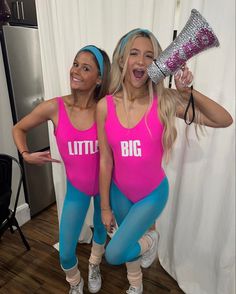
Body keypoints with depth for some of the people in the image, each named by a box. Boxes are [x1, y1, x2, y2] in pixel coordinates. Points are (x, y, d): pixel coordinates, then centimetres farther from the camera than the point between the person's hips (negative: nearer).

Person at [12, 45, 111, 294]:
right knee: (66, 253, 8)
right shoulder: (53, 108, -16)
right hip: (76, 187, 0)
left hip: (105, 184, 0)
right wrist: (26, 155, -11)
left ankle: (94, 267, 60)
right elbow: (18, 129, 1)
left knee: (101, 228, 26)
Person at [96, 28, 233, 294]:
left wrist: (188, 92, -30)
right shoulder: (105, 106, -14)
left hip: (152, 194, -2)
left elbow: (224, 120, -17)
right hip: (119, 192, 3)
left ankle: (149, 240, 31)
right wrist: (105, 206, -1)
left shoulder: (165, 101, -18)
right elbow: (105, 161, -9)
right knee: (129, 243, 24)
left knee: (114, 254, -3)